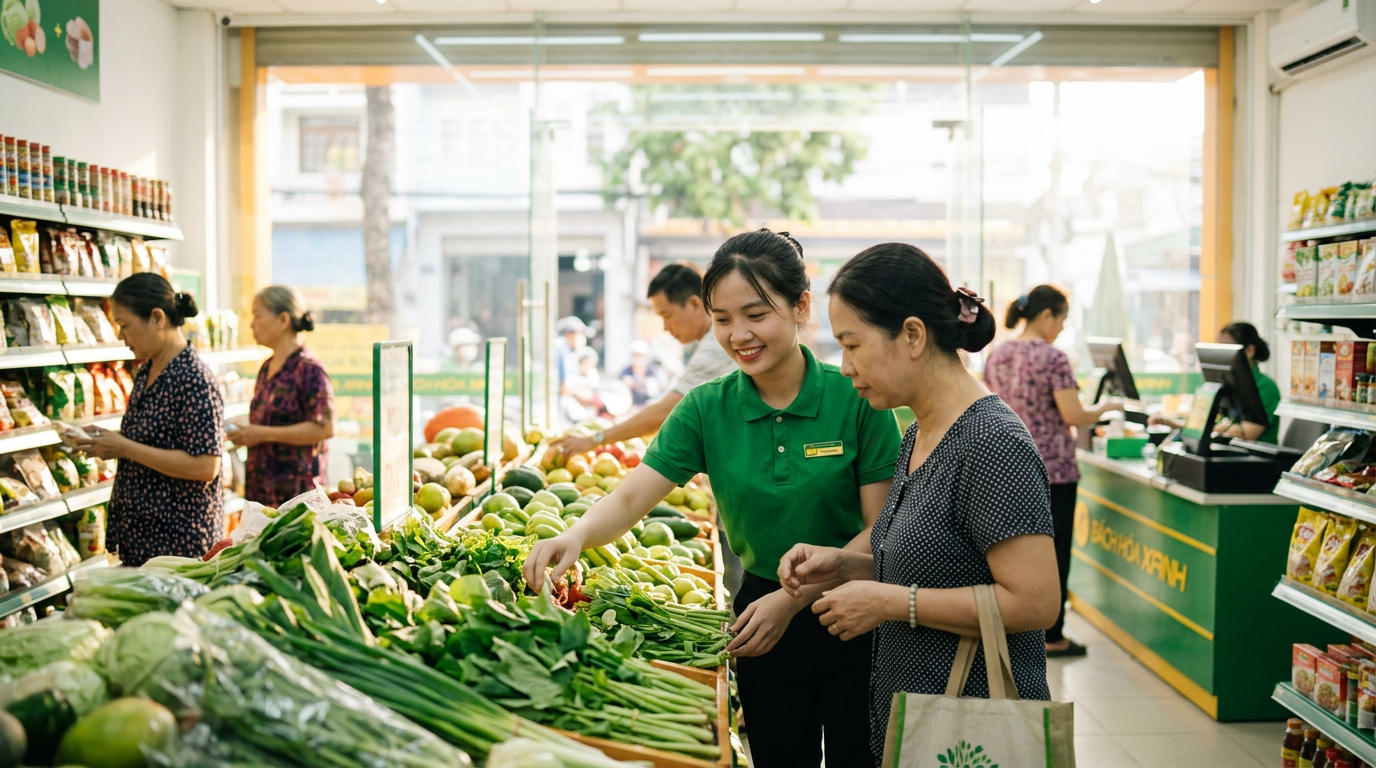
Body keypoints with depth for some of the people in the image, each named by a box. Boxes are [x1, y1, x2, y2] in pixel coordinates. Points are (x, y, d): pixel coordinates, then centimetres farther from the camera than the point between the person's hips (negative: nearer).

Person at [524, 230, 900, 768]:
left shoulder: (856, 398, -12)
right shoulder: (707, 409, -3)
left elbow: (881, 529, -12)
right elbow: (631, 498, -9)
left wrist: (793, 597, -21)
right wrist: (577, 534, -31)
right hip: (761, 619, 3)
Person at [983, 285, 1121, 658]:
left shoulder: (997, 355, 5)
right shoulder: (1053, 358, -15)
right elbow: (1073, 417, -16)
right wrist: (1105, 408, 1)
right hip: (1051, 468, -6)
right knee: (1053, 550, 3)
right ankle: (1051, 636, 9)